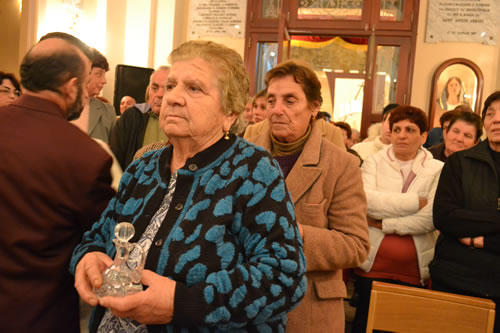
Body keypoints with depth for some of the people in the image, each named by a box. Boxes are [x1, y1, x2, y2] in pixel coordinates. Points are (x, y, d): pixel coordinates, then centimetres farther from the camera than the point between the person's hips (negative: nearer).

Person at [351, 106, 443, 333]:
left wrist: (386, 224, -13)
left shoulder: (437, 170, 1)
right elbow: (365, 201, -16)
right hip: (373, 265, 0)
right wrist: (415, 202, -15)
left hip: (415, 271, 0)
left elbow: (432, 217, -14)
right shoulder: (374, 162, 2)